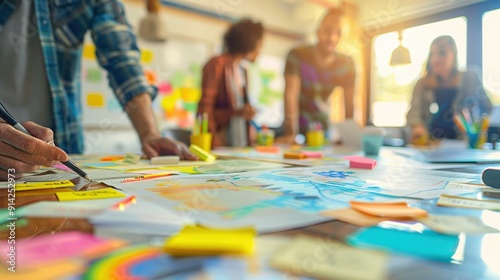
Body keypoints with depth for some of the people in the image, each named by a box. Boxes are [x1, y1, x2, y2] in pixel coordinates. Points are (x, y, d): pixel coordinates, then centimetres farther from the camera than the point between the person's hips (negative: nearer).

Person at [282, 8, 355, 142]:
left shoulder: (347, 64, -9)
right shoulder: (297, 56, -20)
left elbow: (349, 104, -6)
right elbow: (291, 96, -27)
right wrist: (291, 134, -34)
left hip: (323, 127, 3)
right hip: (298, 126, -3)